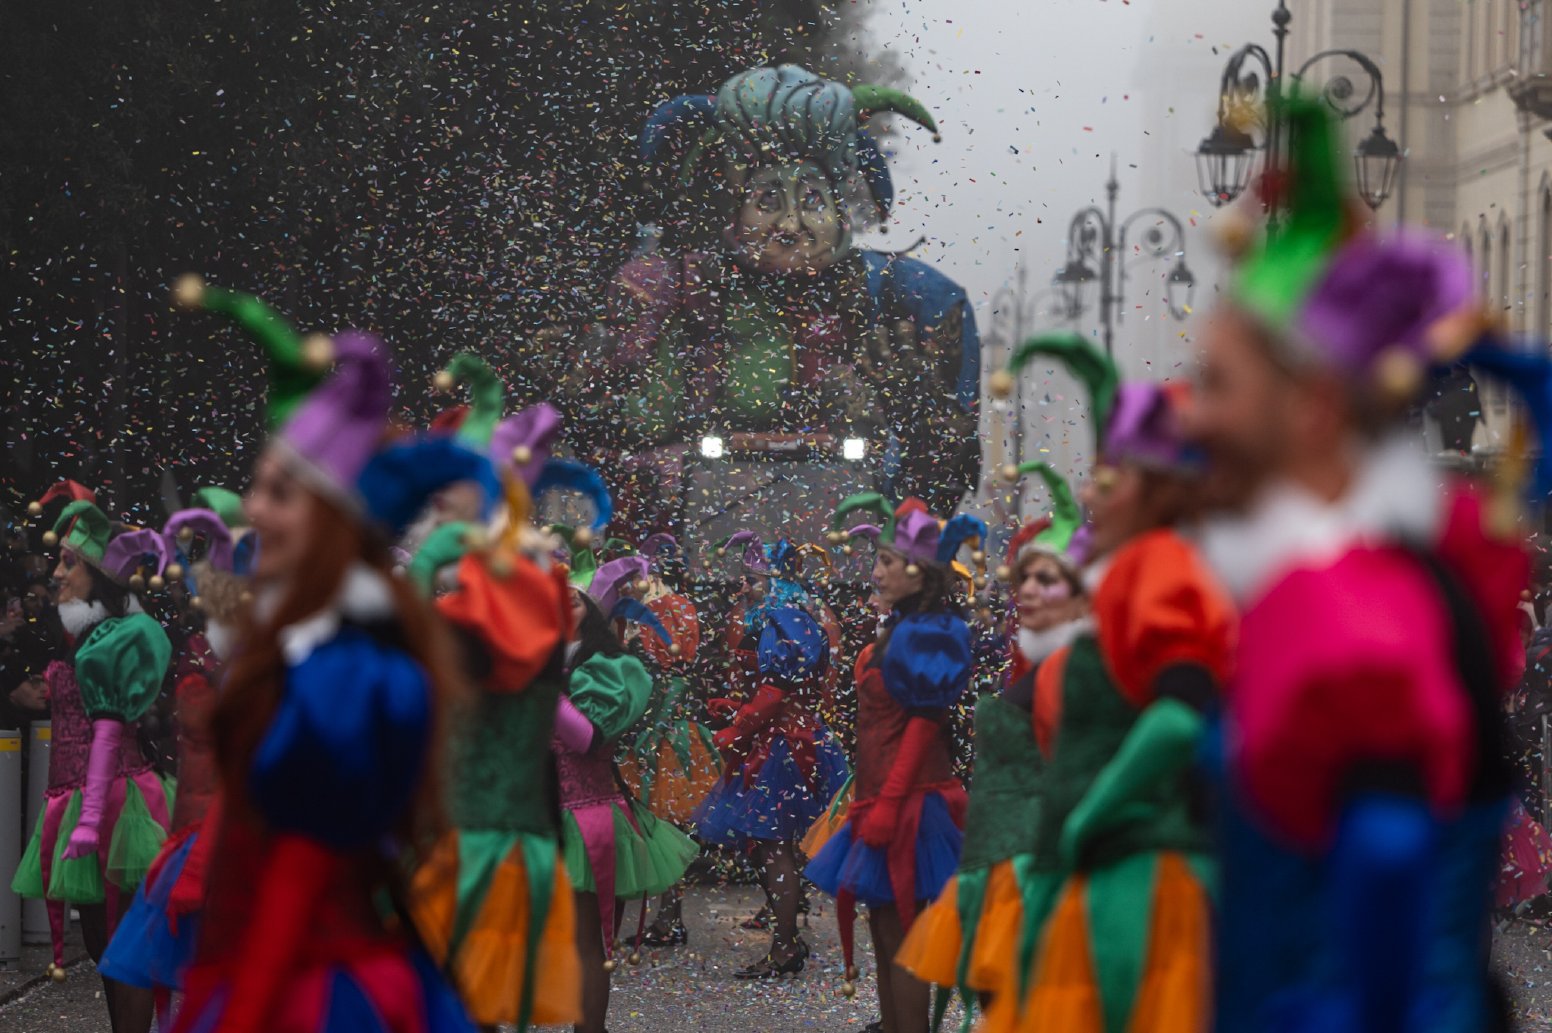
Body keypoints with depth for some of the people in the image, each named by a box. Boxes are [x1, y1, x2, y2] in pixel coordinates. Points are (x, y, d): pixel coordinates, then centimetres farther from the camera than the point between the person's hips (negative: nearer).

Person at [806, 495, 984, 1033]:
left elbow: (923, 725, -18)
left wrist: (888, 802, -22)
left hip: (907, 806, -10)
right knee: (886, 937, 12)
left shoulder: (925, 633, -13)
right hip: (882, 799, 10)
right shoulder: (901, 629, 15)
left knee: (901, 945, -8)